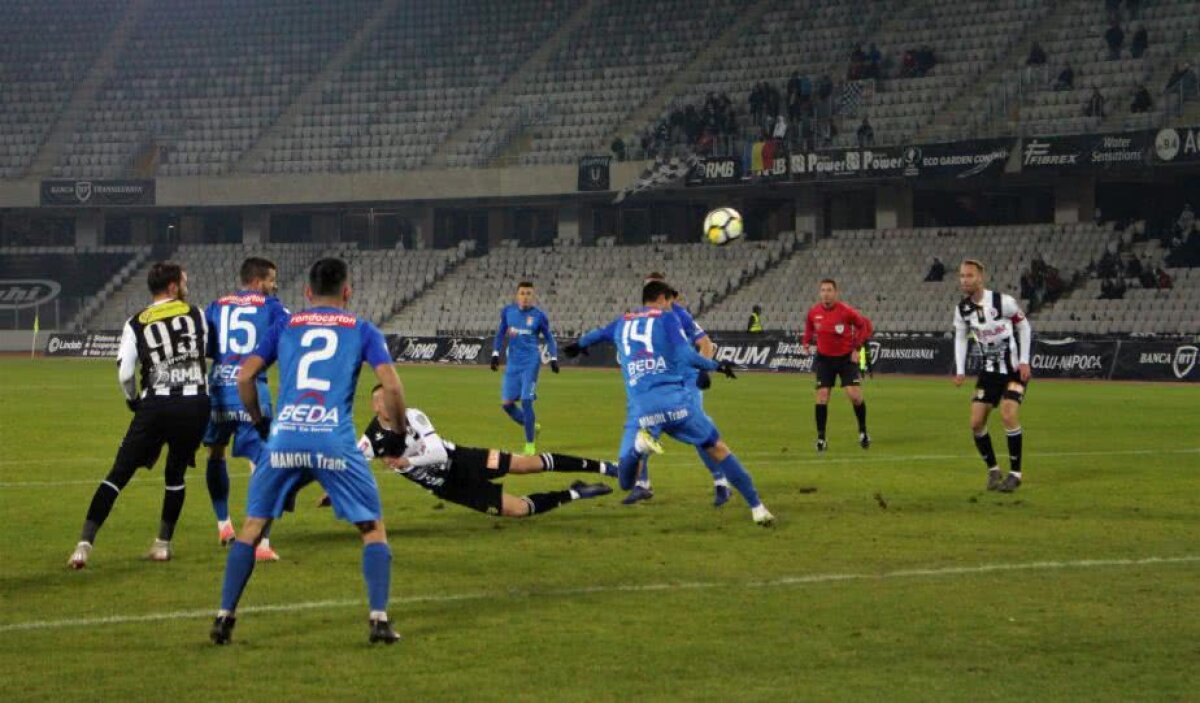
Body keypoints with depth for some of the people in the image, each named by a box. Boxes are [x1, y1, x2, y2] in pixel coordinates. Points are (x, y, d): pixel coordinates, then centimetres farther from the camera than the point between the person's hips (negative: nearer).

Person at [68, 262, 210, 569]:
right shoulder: (196, 314, 9)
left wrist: (133, 401, 14)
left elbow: (125, 373, -3)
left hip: (156, 406, -1)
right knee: (175, 474, 21)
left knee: (119, 474, 1)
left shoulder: (136, 324, 5)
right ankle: (163, 544, 21)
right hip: (195, 405, 1)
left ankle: (84, 544, -7)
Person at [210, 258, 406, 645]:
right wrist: (399, 431, 16)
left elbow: (244, 376, 11)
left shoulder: (285, 326, 18)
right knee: (373, 528, 12)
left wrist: (259, 421, 26)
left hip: (284, 439, 2)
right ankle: (378, 619, 1)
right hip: (335, 443, -2)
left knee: (252, 526, 16)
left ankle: (224, 617, 12)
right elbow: (391, 385, 1)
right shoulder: (362, 330, 13)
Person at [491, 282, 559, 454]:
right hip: (513, 363, 4)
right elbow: (500, 334, 13)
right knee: (506, 403, 1)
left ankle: (530, 443, 1)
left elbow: (549, 338, 5)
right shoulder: (507, 311, 4)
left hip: (530, 362, -4)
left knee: (526, 401, -11)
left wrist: (553, 358, -6)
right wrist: (495, 354, 4)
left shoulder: (539, 316, -4)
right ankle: (532, 426, 25)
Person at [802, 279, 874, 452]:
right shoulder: (813, 312, -7)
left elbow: (865, 325, -4)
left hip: (846, 358, -2)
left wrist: (856, 348, -9)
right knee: (822, 396, -5)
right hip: (824, 358, 2)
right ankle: (821, 438, 5)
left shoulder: (846, 311, -17)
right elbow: (809, 328, 15)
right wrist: (806, 343, -2)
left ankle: (863, 431, 13)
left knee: (855, 395, -10)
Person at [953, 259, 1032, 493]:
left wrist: (1024, 362, -11)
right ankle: (993, 470, 18)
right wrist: (960, 370, -2)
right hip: (989, 370, 5)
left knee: (1009, 414, -22)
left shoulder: (1003, 301, -20)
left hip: (1014, 368, -5)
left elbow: (1024, 327, -7)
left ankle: (1015, 473, -8)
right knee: (976, 423, -1)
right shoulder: (962, 309, -5)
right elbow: (960, 338, 9)